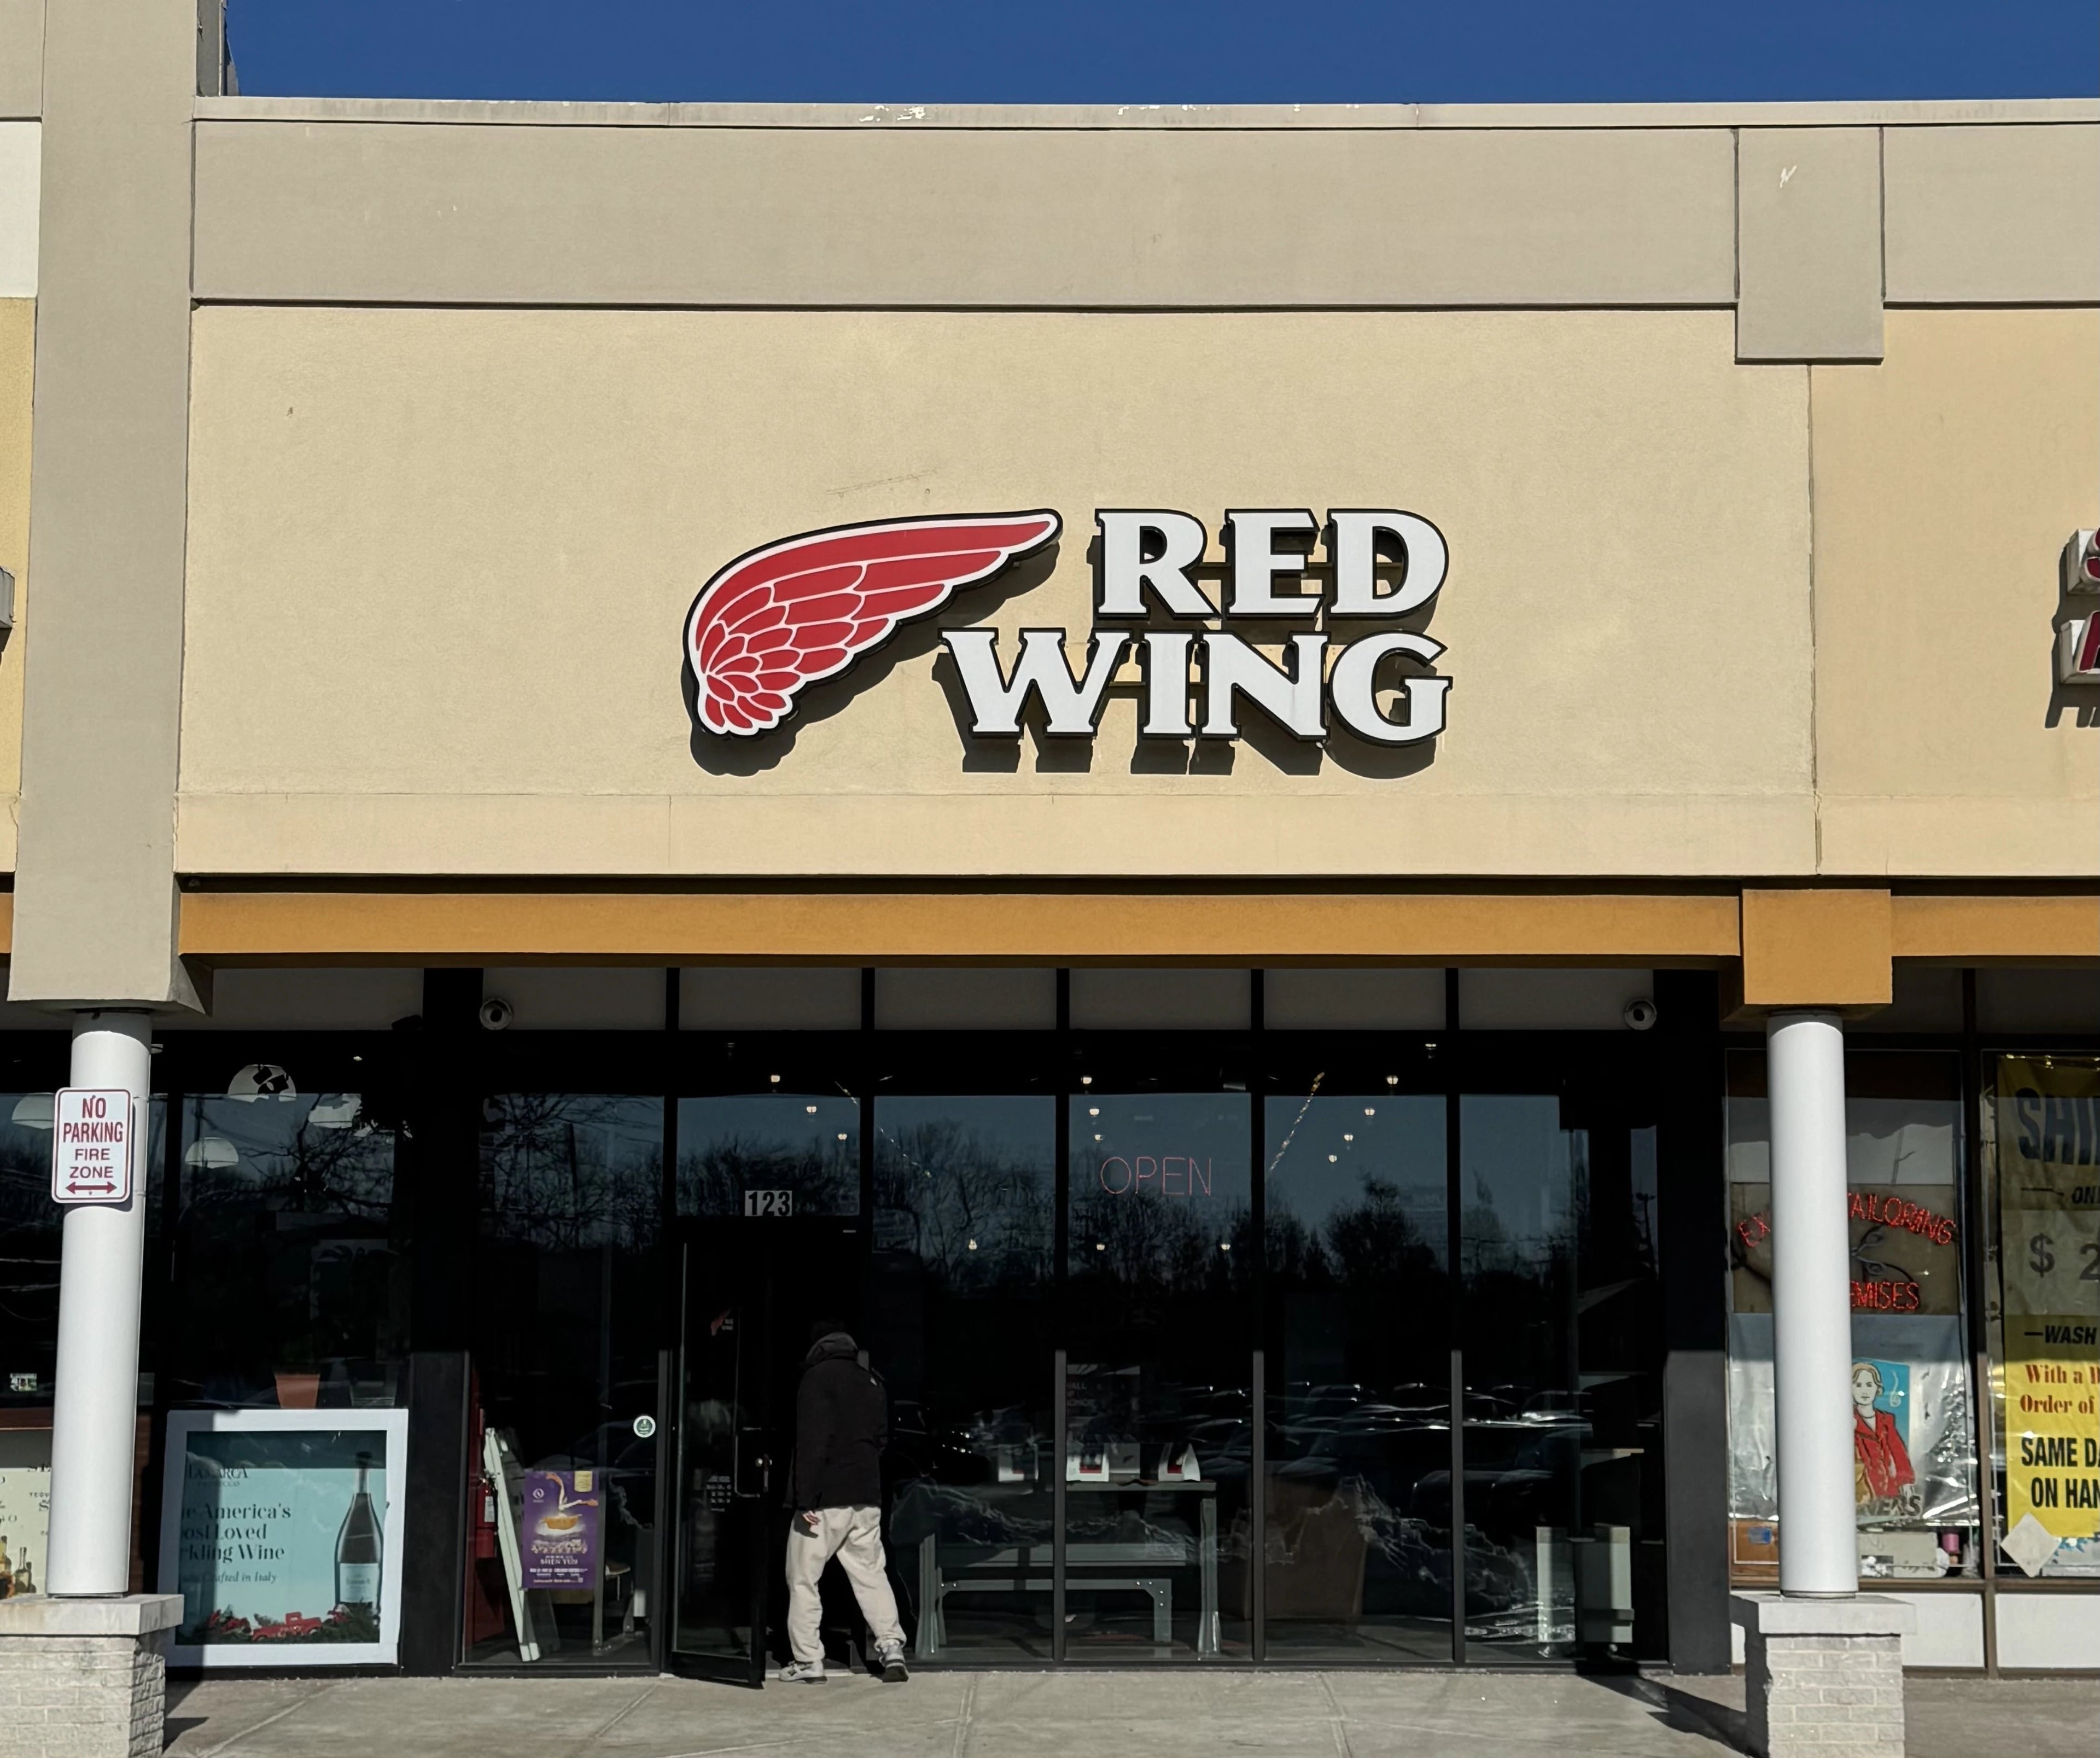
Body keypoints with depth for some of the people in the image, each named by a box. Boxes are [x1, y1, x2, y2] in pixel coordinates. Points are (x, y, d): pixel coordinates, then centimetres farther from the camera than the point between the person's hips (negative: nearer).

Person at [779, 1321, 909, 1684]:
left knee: (803, 1579, 3)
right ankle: (892, 1647, -4)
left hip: (826, 1499, -6)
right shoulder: (872, 1381, 14)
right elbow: (882, 1438, 20)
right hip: (867, 1497, 6)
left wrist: (806, 1499, -17)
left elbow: (812, 1442, -16)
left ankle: (807, 1661, 2)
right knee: (871, 1574, 10)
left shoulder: (818, 1377, -9)